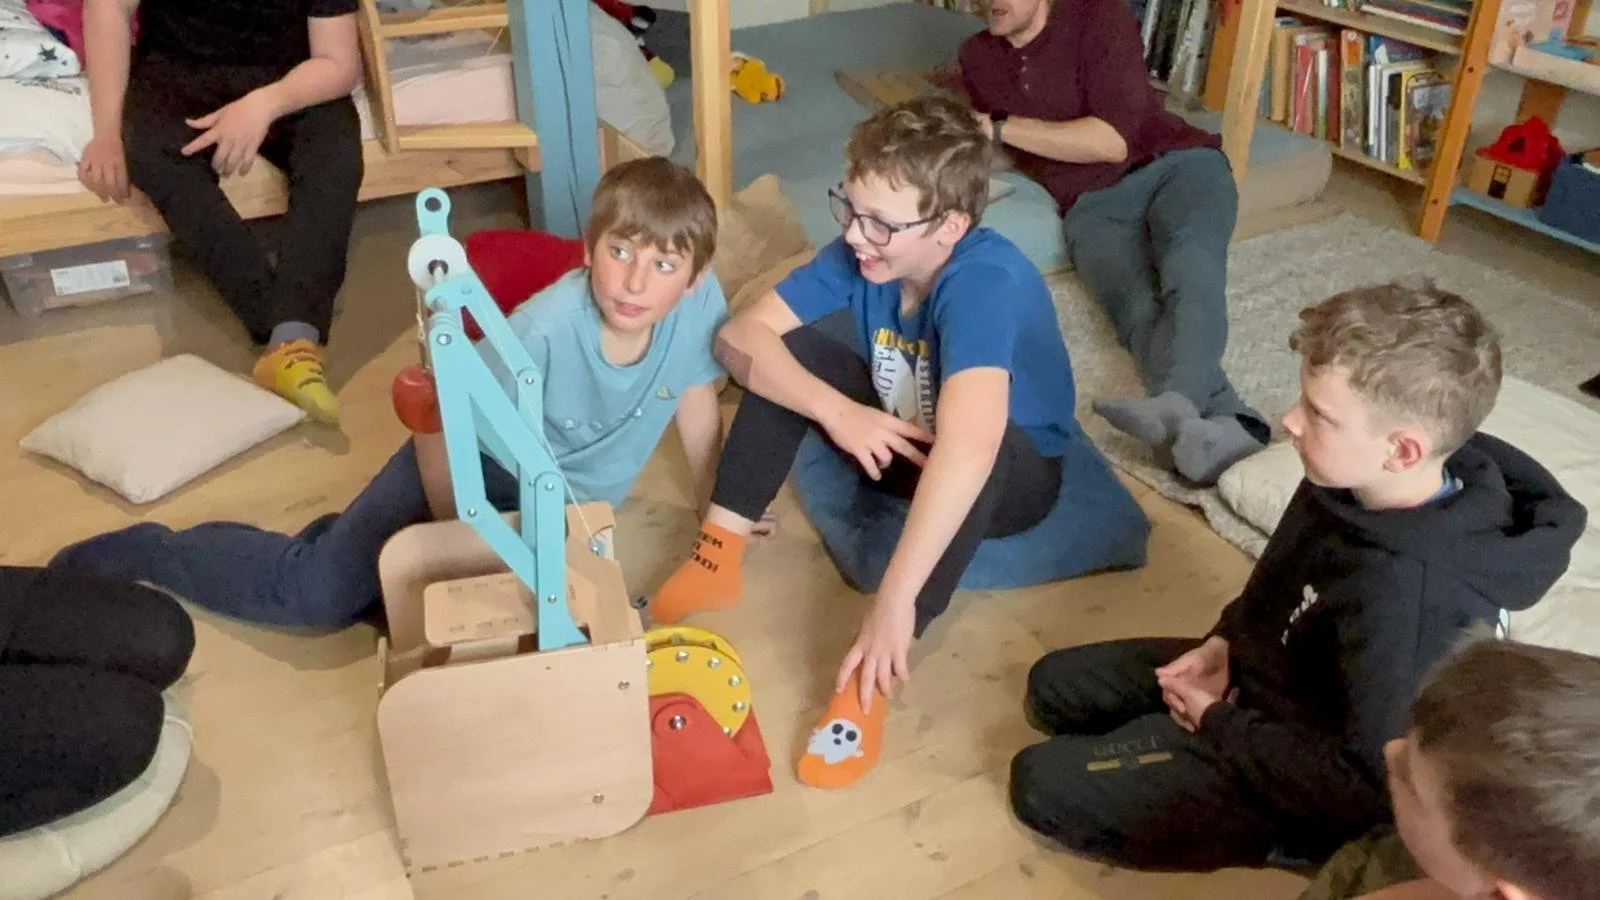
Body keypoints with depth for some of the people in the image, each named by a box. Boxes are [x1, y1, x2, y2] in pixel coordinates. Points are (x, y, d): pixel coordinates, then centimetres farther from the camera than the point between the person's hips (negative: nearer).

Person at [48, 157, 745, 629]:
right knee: (319, 591, -8)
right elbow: (439, 425, -25)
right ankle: (144, 553, 15)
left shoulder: (700, 303, -25)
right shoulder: (545, 328, -36)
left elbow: (697, 404, -6)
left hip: (560, 495, 5)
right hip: (471, 454, -5)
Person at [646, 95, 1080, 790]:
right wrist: (837, 410, -34)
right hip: (902, 441, 6)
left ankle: (868, 681, -35)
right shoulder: (862, 254, -16)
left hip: (1015, 473, -6)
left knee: (982, 443, -41)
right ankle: (719, 555, -11)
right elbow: (740, 335, -18)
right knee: (793, 348, -13)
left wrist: (895, 599, -55)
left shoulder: (986, 281, -36)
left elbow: (966, 446, -51)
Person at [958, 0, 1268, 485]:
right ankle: (1219, 428, -60)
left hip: (1176, 164, -2)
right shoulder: (978, 56, 16)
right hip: (1093, 204, 2)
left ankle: (1176, 407, -65)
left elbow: (1113, 140, -11)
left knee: (1190, 264, -38)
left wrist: (1004, 128, -13)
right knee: (1138, 307, -32)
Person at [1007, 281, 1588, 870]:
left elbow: (1368, 786, -30)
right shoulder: (1362, 487, -13)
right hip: (1265, 673, 8)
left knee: (1041, 782, -10)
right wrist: (1225, 641, -5)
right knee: (1053, 685, 13)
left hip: (1303, 786, -8)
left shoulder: (1403, 602, -38)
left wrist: (1218, 725, -20)